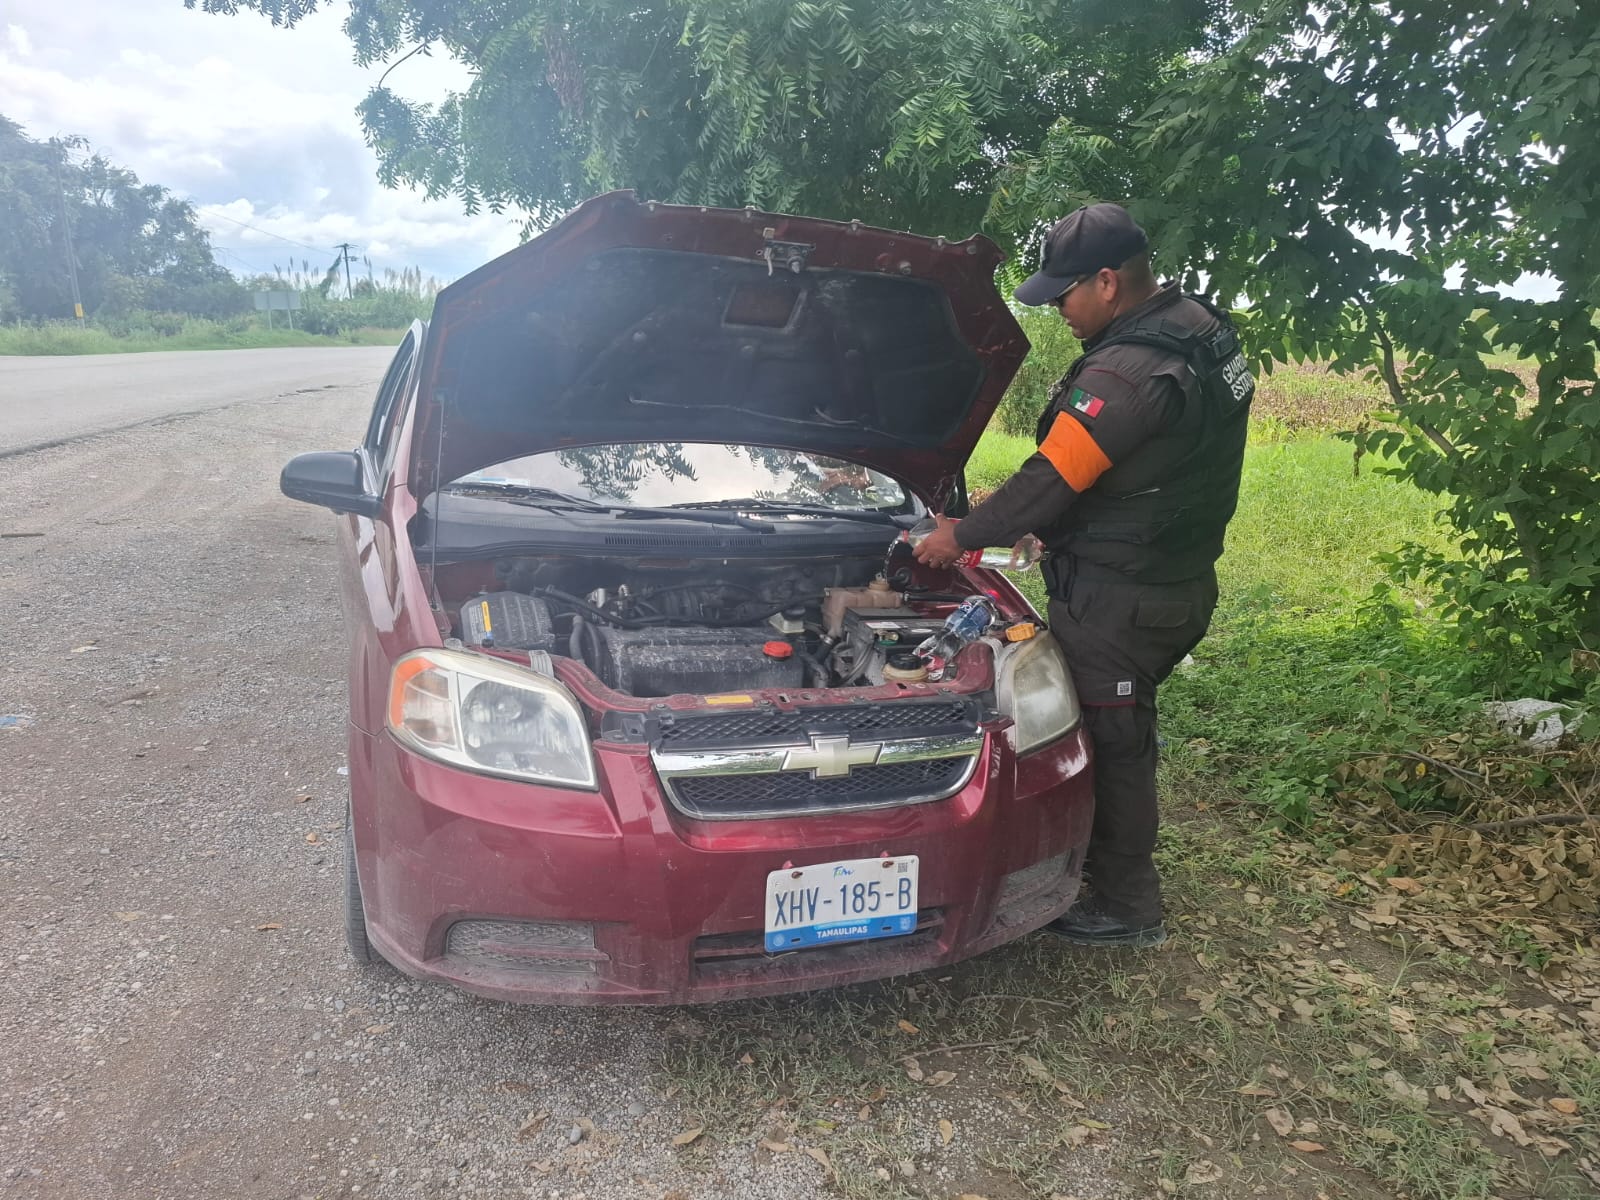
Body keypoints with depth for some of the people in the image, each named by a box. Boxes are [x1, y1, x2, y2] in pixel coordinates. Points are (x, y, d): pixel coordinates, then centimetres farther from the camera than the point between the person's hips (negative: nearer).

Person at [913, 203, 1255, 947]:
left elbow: (1050, 481, -22)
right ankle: (1106, 861, 40)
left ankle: (1127, 909, 20)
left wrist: (961, 536, -8)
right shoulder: (1202, 330, 7)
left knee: (1113, 745, 4)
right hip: (1177, 583, 10)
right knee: (1120, 733, 22)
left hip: (1119, 599, -10)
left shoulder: (1127, 372, -25)